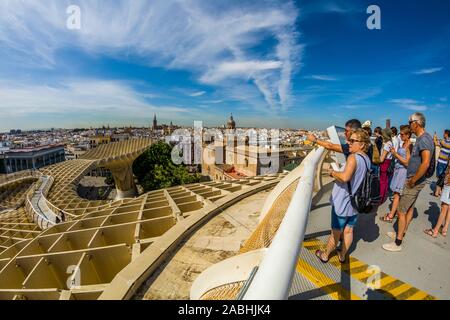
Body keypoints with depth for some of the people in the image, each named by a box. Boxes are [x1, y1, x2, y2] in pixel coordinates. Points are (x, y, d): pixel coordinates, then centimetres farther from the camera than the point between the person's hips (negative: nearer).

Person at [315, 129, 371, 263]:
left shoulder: (353, 157, -22)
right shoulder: (367, 159, 3)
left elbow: (345, 177, -35)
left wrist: (333, 173, -17)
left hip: (343, 202, -7)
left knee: (336, 232, 9)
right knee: (348, 231, 19)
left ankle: (325, 255, 29)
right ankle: (342, 255, 36)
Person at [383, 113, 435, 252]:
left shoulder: (424, 139, -22)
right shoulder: (421, 138, 9)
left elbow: (425, 163, -31)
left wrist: (413, 180, -24)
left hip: (415, 181, -10)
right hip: (415, 180, 10)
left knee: (401, 211, -2)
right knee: (410, 208, 20)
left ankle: (397, 243, 9)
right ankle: (401, 233, 36)